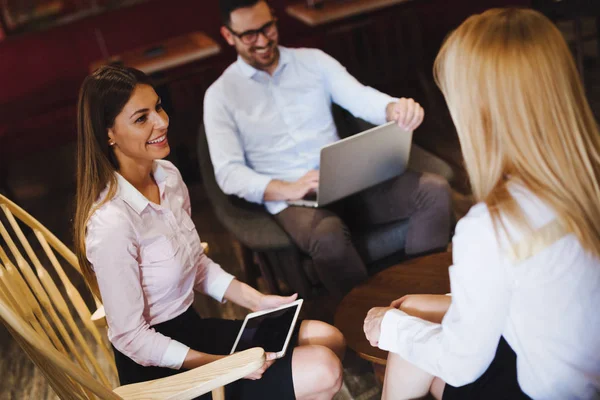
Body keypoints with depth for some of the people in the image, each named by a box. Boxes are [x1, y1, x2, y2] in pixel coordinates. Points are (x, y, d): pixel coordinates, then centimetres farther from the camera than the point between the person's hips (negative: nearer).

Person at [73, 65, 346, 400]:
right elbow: (132, 338, -20)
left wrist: (257, 301, 1)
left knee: (329, 339, 3)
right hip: (159, 370, -8)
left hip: (192, 329, 8)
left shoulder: (168, 175, -2)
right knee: (323, 372, -16)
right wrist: (227, 365, -19)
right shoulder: (112, 224, -27)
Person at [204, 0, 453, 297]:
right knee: (328, 236, -38)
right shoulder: (221, 95, 3)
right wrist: (288, 189, -22)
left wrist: (395, 109, -26)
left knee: (434, 189, -18)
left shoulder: (313, 60, 12)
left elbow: (361, 98, -1)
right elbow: (228, 173, -5)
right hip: (290, 201, -4)